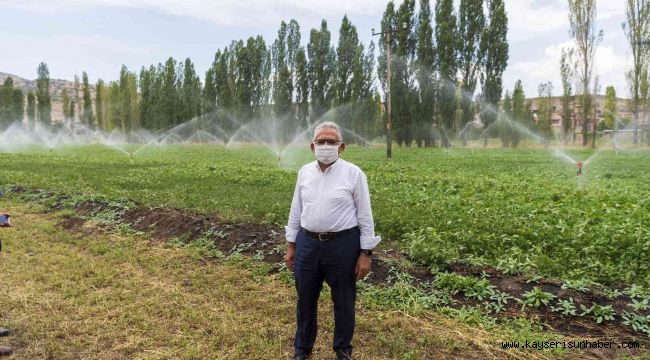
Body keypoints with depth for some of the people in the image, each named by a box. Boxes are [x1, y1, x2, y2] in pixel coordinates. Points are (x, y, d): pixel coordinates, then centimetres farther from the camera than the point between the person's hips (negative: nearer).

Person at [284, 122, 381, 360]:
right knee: (305, 299, 16)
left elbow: (365, 216, -6)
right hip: (307, 244, 4)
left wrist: (365, 254, -8)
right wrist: (290, 246, 9)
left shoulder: (353, 173, -8)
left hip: (343, 245, -3)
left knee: (344, 301, 13)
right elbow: (296, 211, 10)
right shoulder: (305, 172, 4)